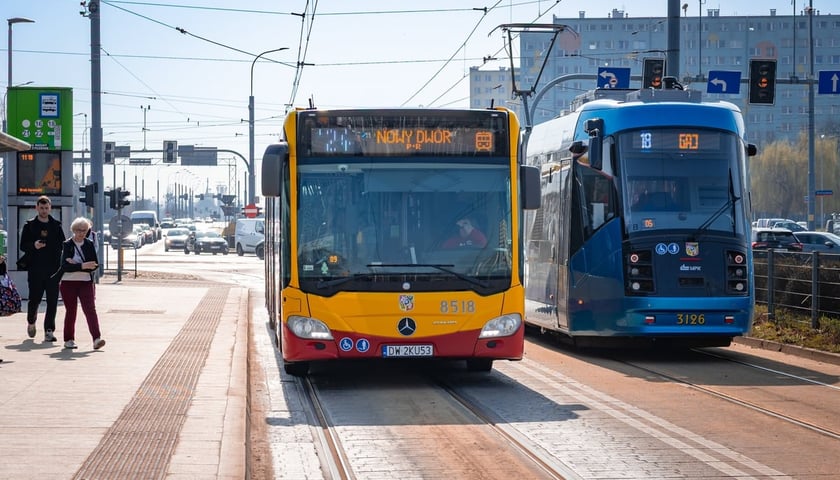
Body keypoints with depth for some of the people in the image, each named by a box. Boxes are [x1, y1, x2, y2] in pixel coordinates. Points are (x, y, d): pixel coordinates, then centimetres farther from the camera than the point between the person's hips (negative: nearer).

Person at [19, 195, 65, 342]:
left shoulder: (56, 225, 10)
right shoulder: (29, 226, 6)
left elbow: (63, 245, 10)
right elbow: (23, 246, 3)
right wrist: (33, 246, -17)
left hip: (53, 269, 1)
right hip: (35, 269, -1)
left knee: (52, 301, -4)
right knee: (34, 299, 2)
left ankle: (49, 331, -1)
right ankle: (31, 322, 30)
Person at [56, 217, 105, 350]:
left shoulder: (90, 245, 5)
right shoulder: (67, 245, -3)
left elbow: (95, 265, -2)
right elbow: (65, 266, -15)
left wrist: (75, 265, -13)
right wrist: (82, 266, -26)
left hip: (86, 283, 1)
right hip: (68, 283, -1)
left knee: (90, 309, -11)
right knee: (70, 311, 6)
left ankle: (97, 339, -20)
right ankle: (69, 339, 18)